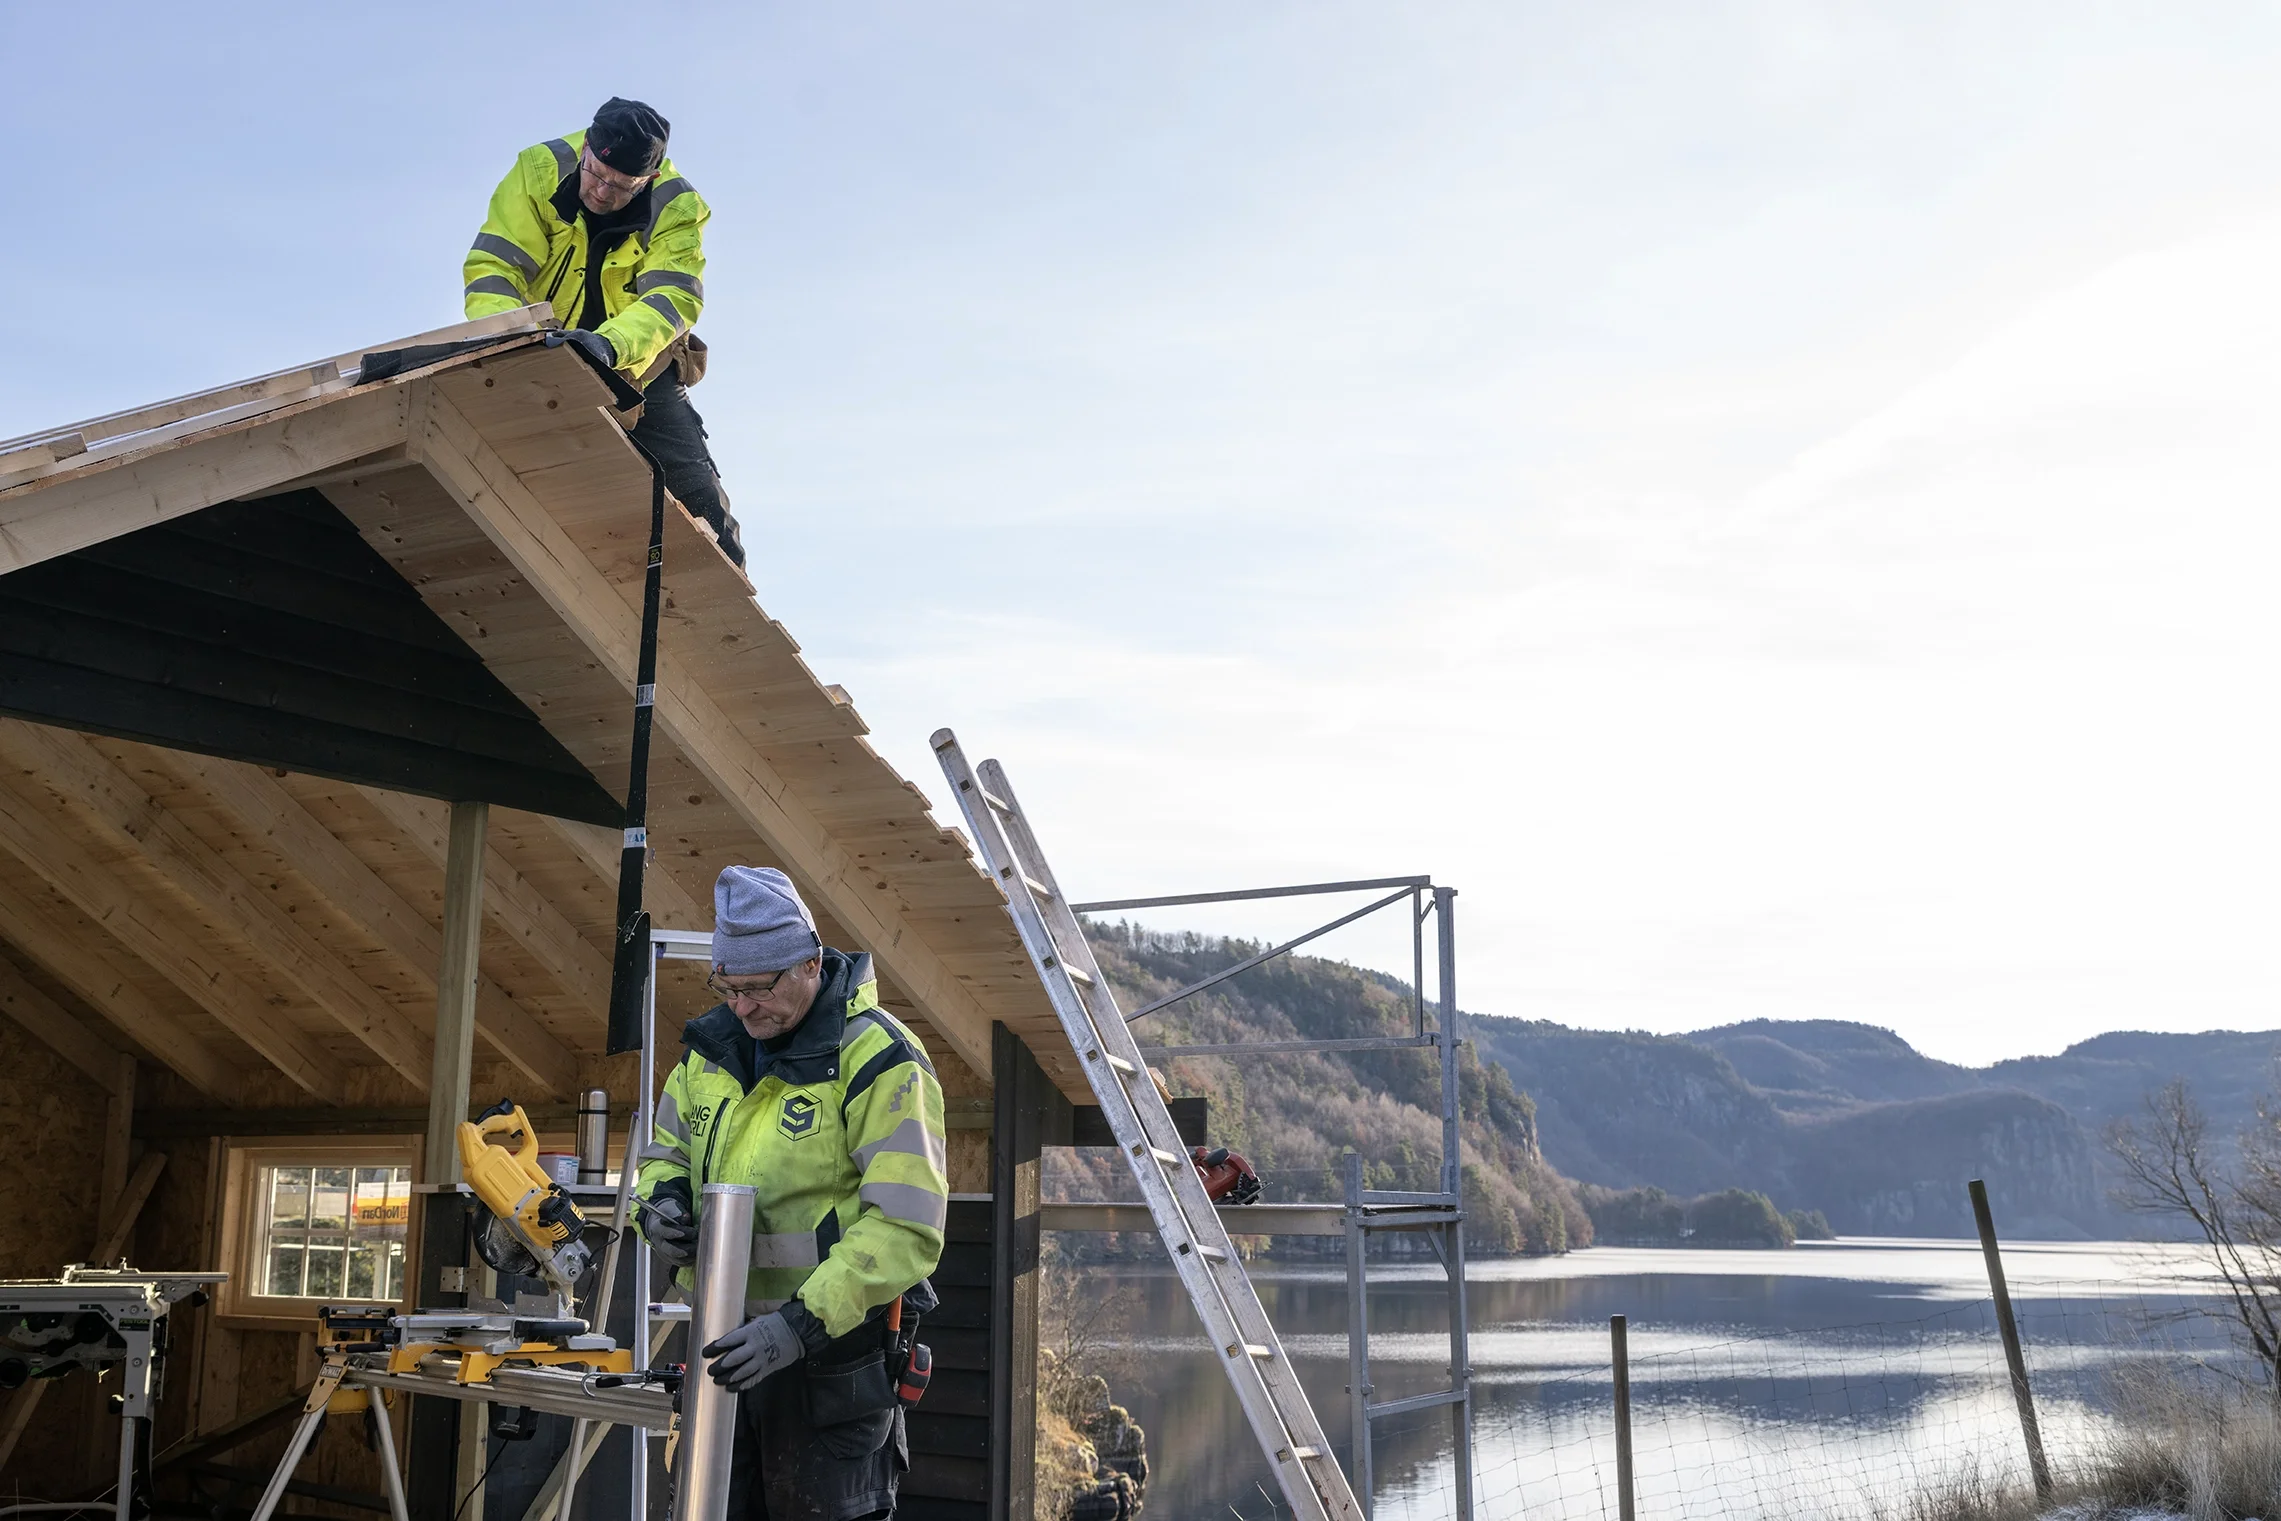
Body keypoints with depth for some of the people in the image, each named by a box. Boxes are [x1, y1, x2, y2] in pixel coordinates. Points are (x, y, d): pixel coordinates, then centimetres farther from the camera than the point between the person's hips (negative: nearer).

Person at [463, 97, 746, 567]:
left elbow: (673, 298, -30)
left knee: (700, 499, -4)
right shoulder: (540, 171, -17)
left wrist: (609, 345, -50)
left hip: (639, 367, 0)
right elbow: (493, 264, -20)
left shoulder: (677, 207, -18)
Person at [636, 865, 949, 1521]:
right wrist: (660, 1203, -4)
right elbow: (664, 1152, 21)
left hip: (834, 1345, -7)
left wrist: (804, 1324, -29)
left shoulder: (877, 1058, -16)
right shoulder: (711, 1046, 6)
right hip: (725, 1337, 7)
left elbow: (906, 1227, -22)